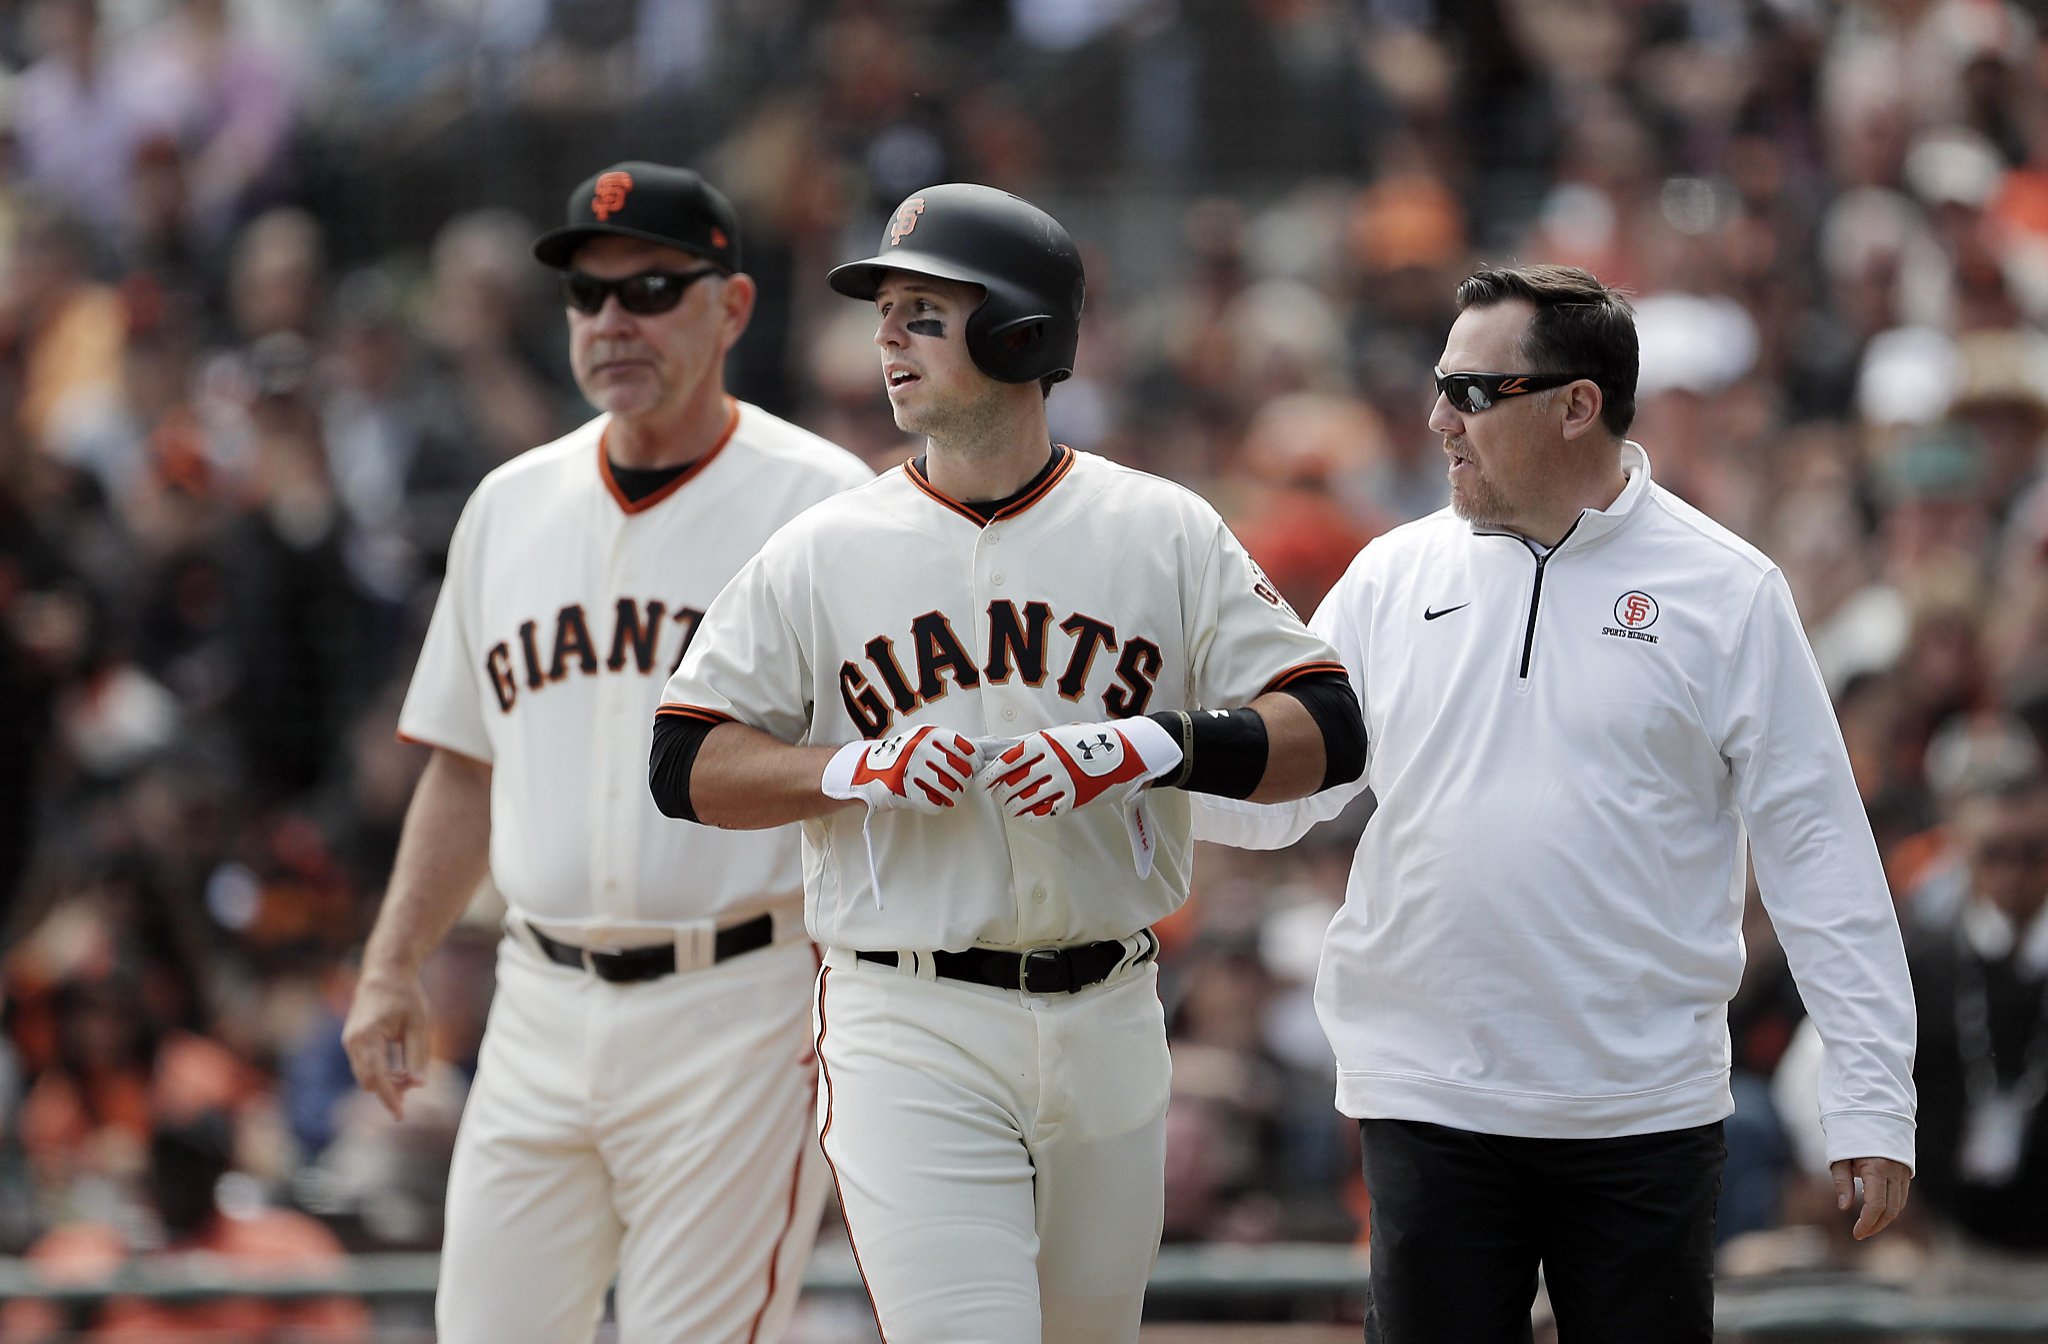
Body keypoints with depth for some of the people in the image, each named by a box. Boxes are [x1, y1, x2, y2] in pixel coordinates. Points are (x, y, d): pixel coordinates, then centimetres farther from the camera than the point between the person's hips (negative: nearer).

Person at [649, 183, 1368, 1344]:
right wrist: (860, 769, -13)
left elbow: (1328, 732, -1)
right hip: (912, 1030, -2)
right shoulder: (824, 553, 4)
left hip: (1109, 1023, 2)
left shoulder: (1165, 533, 3)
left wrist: (1153, 747, -18)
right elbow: (687, 766, 3)